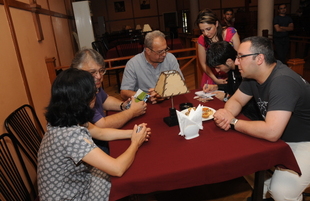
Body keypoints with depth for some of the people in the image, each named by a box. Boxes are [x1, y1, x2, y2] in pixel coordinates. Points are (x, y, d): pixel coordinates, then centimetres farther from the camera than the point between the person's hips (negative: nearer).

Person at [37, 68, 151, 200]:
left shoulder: (64, 121, -7)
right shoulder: (71, 135, -35)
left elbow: (101, 133, 8)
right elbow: (118, 169, -33)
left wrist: (132, 133, -1)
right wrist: (135, 144, -15)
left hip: (76, 186, 7)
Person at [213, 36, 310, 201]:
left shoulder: (282, 82, -32)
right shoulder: (252, 75, -6)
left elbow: (271, 132, -39)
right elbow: (236, 100, 3)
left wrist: (233, 122, -25)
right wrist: (226, 113, -21)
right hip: (279, 137, 8)